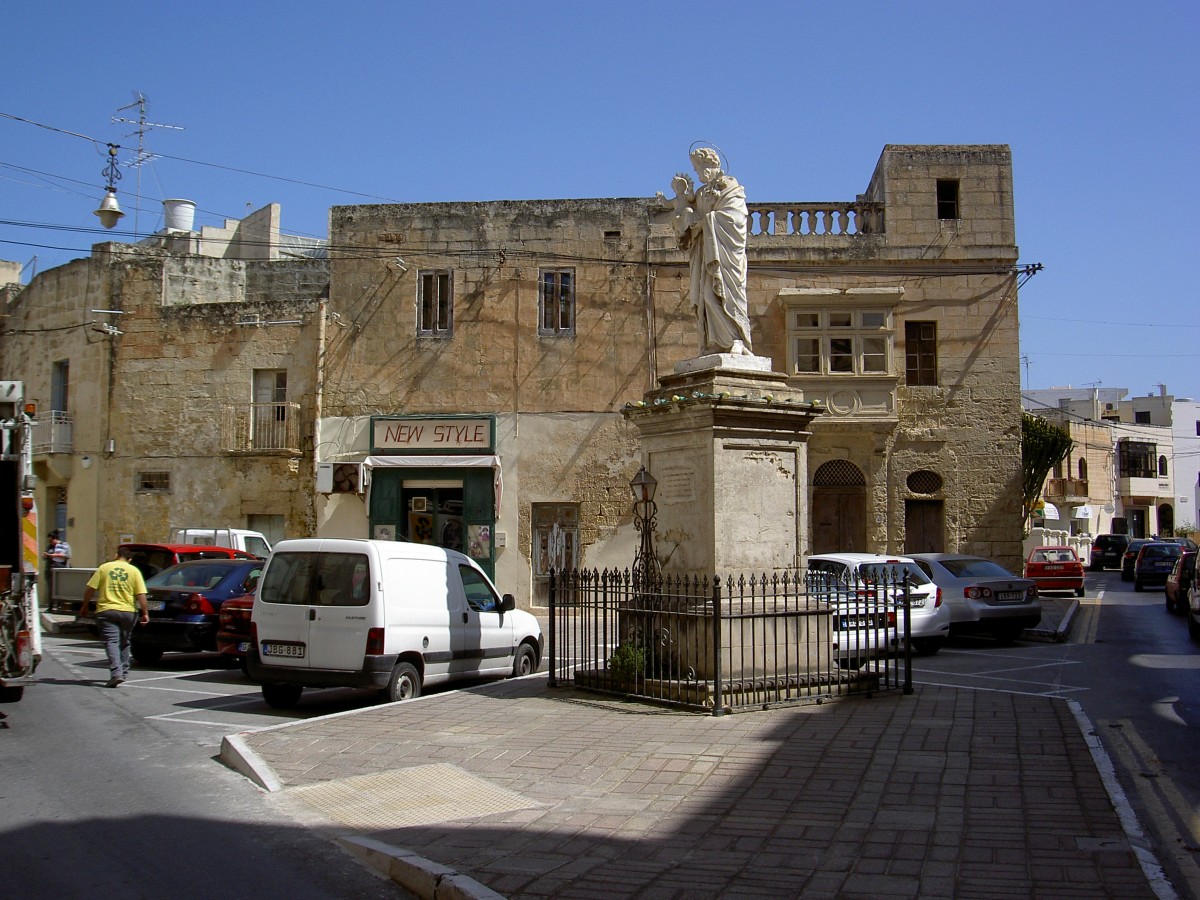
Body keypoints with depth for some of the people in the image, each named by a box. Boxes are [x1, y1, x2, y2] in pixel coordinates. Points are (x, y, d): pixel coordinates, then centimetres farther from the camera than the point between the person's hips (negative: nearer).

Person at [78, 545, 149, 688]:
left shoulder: (104, 568, 3)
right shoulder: (134, 571, 3)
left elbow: (90, 589, 1)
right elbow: (141, 594, -4)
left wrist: (84, 607, 12)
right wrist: (145, 613, 0)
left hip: (106, 611, -2)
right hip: (127, 612, 2)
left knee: (111, 641, -6)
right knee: (124, 643, 17)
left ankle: (116, 672, -22)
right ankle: (123, 672, 23)